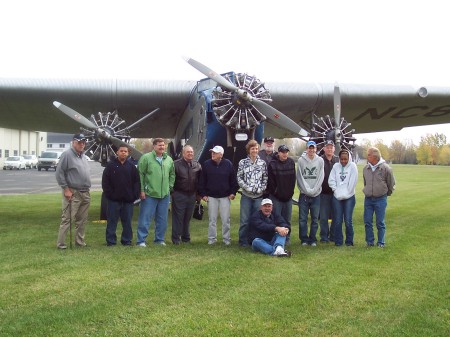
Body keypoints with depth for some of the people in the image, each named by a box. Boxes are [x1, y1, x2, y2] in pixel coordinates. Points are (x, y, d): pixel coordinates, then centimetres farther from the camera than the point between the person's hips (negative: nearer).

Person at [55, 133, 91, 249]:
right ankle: (61, 243, -1)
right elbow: (59, 173, -13)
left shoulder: (84, 157, 16)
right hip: (72, 193, -8)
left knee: (82, 220, 12)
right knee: (67, 219, -6)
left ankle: (80, 241, 21)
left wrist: (87, 189, 15)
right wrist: (66, 189, -15)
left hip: (85, 193, 8)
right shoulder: (67, 154, -9)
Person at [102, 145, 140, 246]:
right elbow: (105, 181, -1)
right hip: (114, 199, -2)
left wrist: (135, 195, -2)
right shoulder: (111, 165, 1)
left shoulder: (131, 166, 8)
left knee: (127, 221, 8)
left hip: (128, 200, 2)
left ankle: (127, 240, 17)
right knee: (112, 221, 3)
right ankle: (111, 241, 11)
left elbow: (137, 181, 7)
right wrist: (109, 194, -8)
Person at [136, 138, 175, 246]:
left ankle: (159, 239, 24)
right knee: (145, 218, -1)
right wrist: (142, 190, -11)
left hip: (165, 195, 5)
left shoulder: (169, 159, 9)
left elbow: (172, 174, 19)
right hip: (149, 194, -5)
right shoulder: (146, 158, -7)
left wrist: (170, 187, 10)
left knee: (162, 219, 12)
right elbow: (140, 174, -9)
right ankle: (141, 240, 6)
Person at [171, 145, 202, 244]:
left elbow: (200, 180, 14)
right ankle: (176, 238, 6)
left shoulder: (197, 165, 8)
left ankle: (186, 237, 23)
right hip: (179, 194, -4)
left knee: (188, 218, 13)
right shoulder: (176, 164, -7)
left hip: (192, 195, 5)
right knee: (178, 217, -1)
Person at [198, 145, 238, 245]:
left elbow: (233, 180, 3)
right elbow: (202, 181, 2)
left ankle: (226, 238, 15)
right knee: (212, 219, 7)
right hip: (211, 196, 1)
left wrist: (233, 192, -1)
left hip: (225, 196, -1)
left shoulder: (228, 164, -4)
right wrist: (203, 194, -1)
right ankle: (212, 238, 17)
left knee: (225, 219, 3)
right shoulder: (206, 164, -2)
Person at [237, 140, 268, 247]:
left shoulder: (262, 163, 6)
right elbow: (239, 178, 0)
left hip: (259, 196, 2)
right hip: (246, 195, -2)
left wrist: (261, 189, -7)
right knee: (245, 219, 1)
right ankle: (243, 241, 11)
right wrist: (247, 188, -11)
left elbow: (265, 178, 8)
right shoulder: (242, 162, 1)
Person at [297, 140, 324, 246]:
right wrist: (307, 190, -8)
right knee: (302, 218, 1)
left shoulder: (320, 160, 4)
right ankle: (304, 239, 11)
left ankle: (313, 239, 15)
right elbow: (300, 177, -1)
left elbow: (321, 178, 1)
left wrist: (313, 190, -8)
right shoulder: (301, 160, 1)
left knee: (315, 219, 5)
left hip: (316, 195, 1)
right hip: (304, 194, -1)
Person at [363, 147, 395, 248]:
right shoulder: (366, 168, 3)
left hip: (380, 199, -4)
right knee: (367, 222, 6)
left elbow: (391, 184, 2)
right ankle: (370, 241, 18)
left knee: (380, 223, 4)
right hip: (368, 199, 4)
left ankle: (381, 243, 16)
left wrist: (386, 194, 11)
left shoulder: (385, 168, -10)